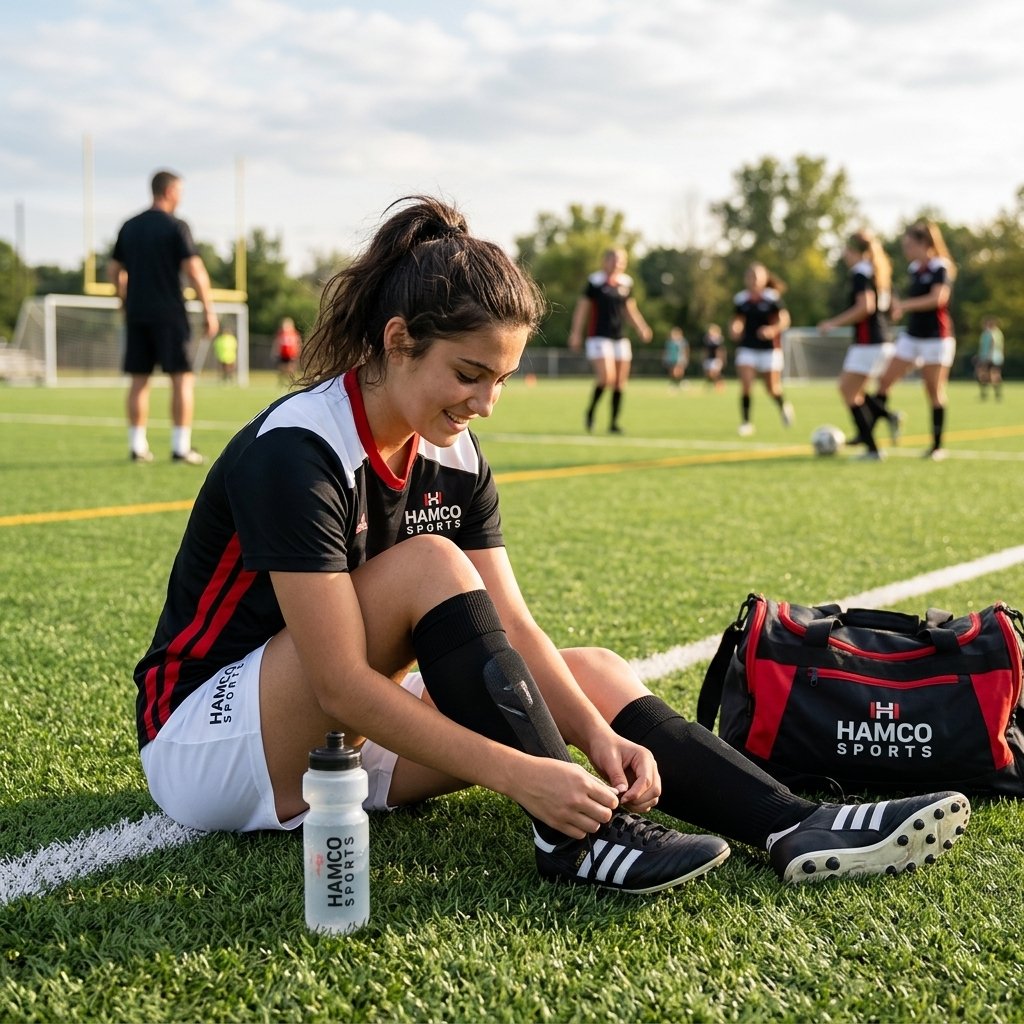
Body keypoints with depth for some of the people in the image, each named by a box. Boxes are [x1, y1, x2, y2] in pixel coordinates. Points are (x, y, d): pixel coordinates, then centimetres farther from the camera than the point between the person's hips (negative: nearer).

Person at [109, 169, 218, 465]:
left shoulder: (129, 227, 11)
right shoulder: (176, 227, -7)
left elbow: (114, 270, 15)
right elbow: (195, 270, -14)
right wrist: (209, 310, -10)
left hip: (136, 315, 6)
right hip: (169, 313, -6)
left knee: (139, 379, 8)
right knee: (182, 378, -2)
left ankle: (137, 446, 8)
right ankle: (181, 447, -5)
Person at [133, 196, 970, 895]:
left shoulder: (452, 457, -1)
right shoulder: (297, 451, -25)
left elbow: (511, 629, -3)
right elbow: (341, 684, -30)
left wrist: (599, 736, -21)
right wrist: (521, 775, -34)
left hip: (343, 737, 7)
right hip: (202, 739, -7)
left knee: (592, 672, -6)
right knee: (428, 565, -28)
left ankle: (794, 828, -16)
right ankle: (575, 838, -27)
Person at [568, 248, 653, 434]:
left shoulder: (626, 283, 10)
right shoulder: (595, 281, -5)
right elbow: (582, 308, -2)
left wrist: (641, 329, 10)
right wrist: (576, 334, -7)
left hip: (620, 338, 5)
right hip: (599, 338, -5)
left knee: (620, 382, 2)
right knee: (606, 376, -20)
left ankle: (614, 422, 13)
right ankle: (590, 411, 3)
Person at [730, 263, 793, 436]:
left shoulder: (772, 297, -6)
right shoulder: (740, 299, 3)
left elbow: (784, 319, -6)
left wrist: (773, 330, -25)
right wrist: (734, 329, -8)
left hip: (769, 348, -2)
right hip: (747, 348, 2)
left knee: (772, 388, 4)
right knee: (746, 386, -13)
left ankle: (783, 406, 38)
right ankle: (745, 423, -3)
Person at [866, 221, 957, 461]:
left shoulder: (941, 268, -12)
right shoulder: (914, 269, 11)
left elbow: (938, 298, -26)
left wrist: (904, 305, -26)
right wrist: (901, 309, 2)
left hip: (936, 337, -7)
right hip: (912, 335, 7)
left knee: (934, 391, -1)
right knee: (884, 380, 0)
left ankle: (938, 446, 8)